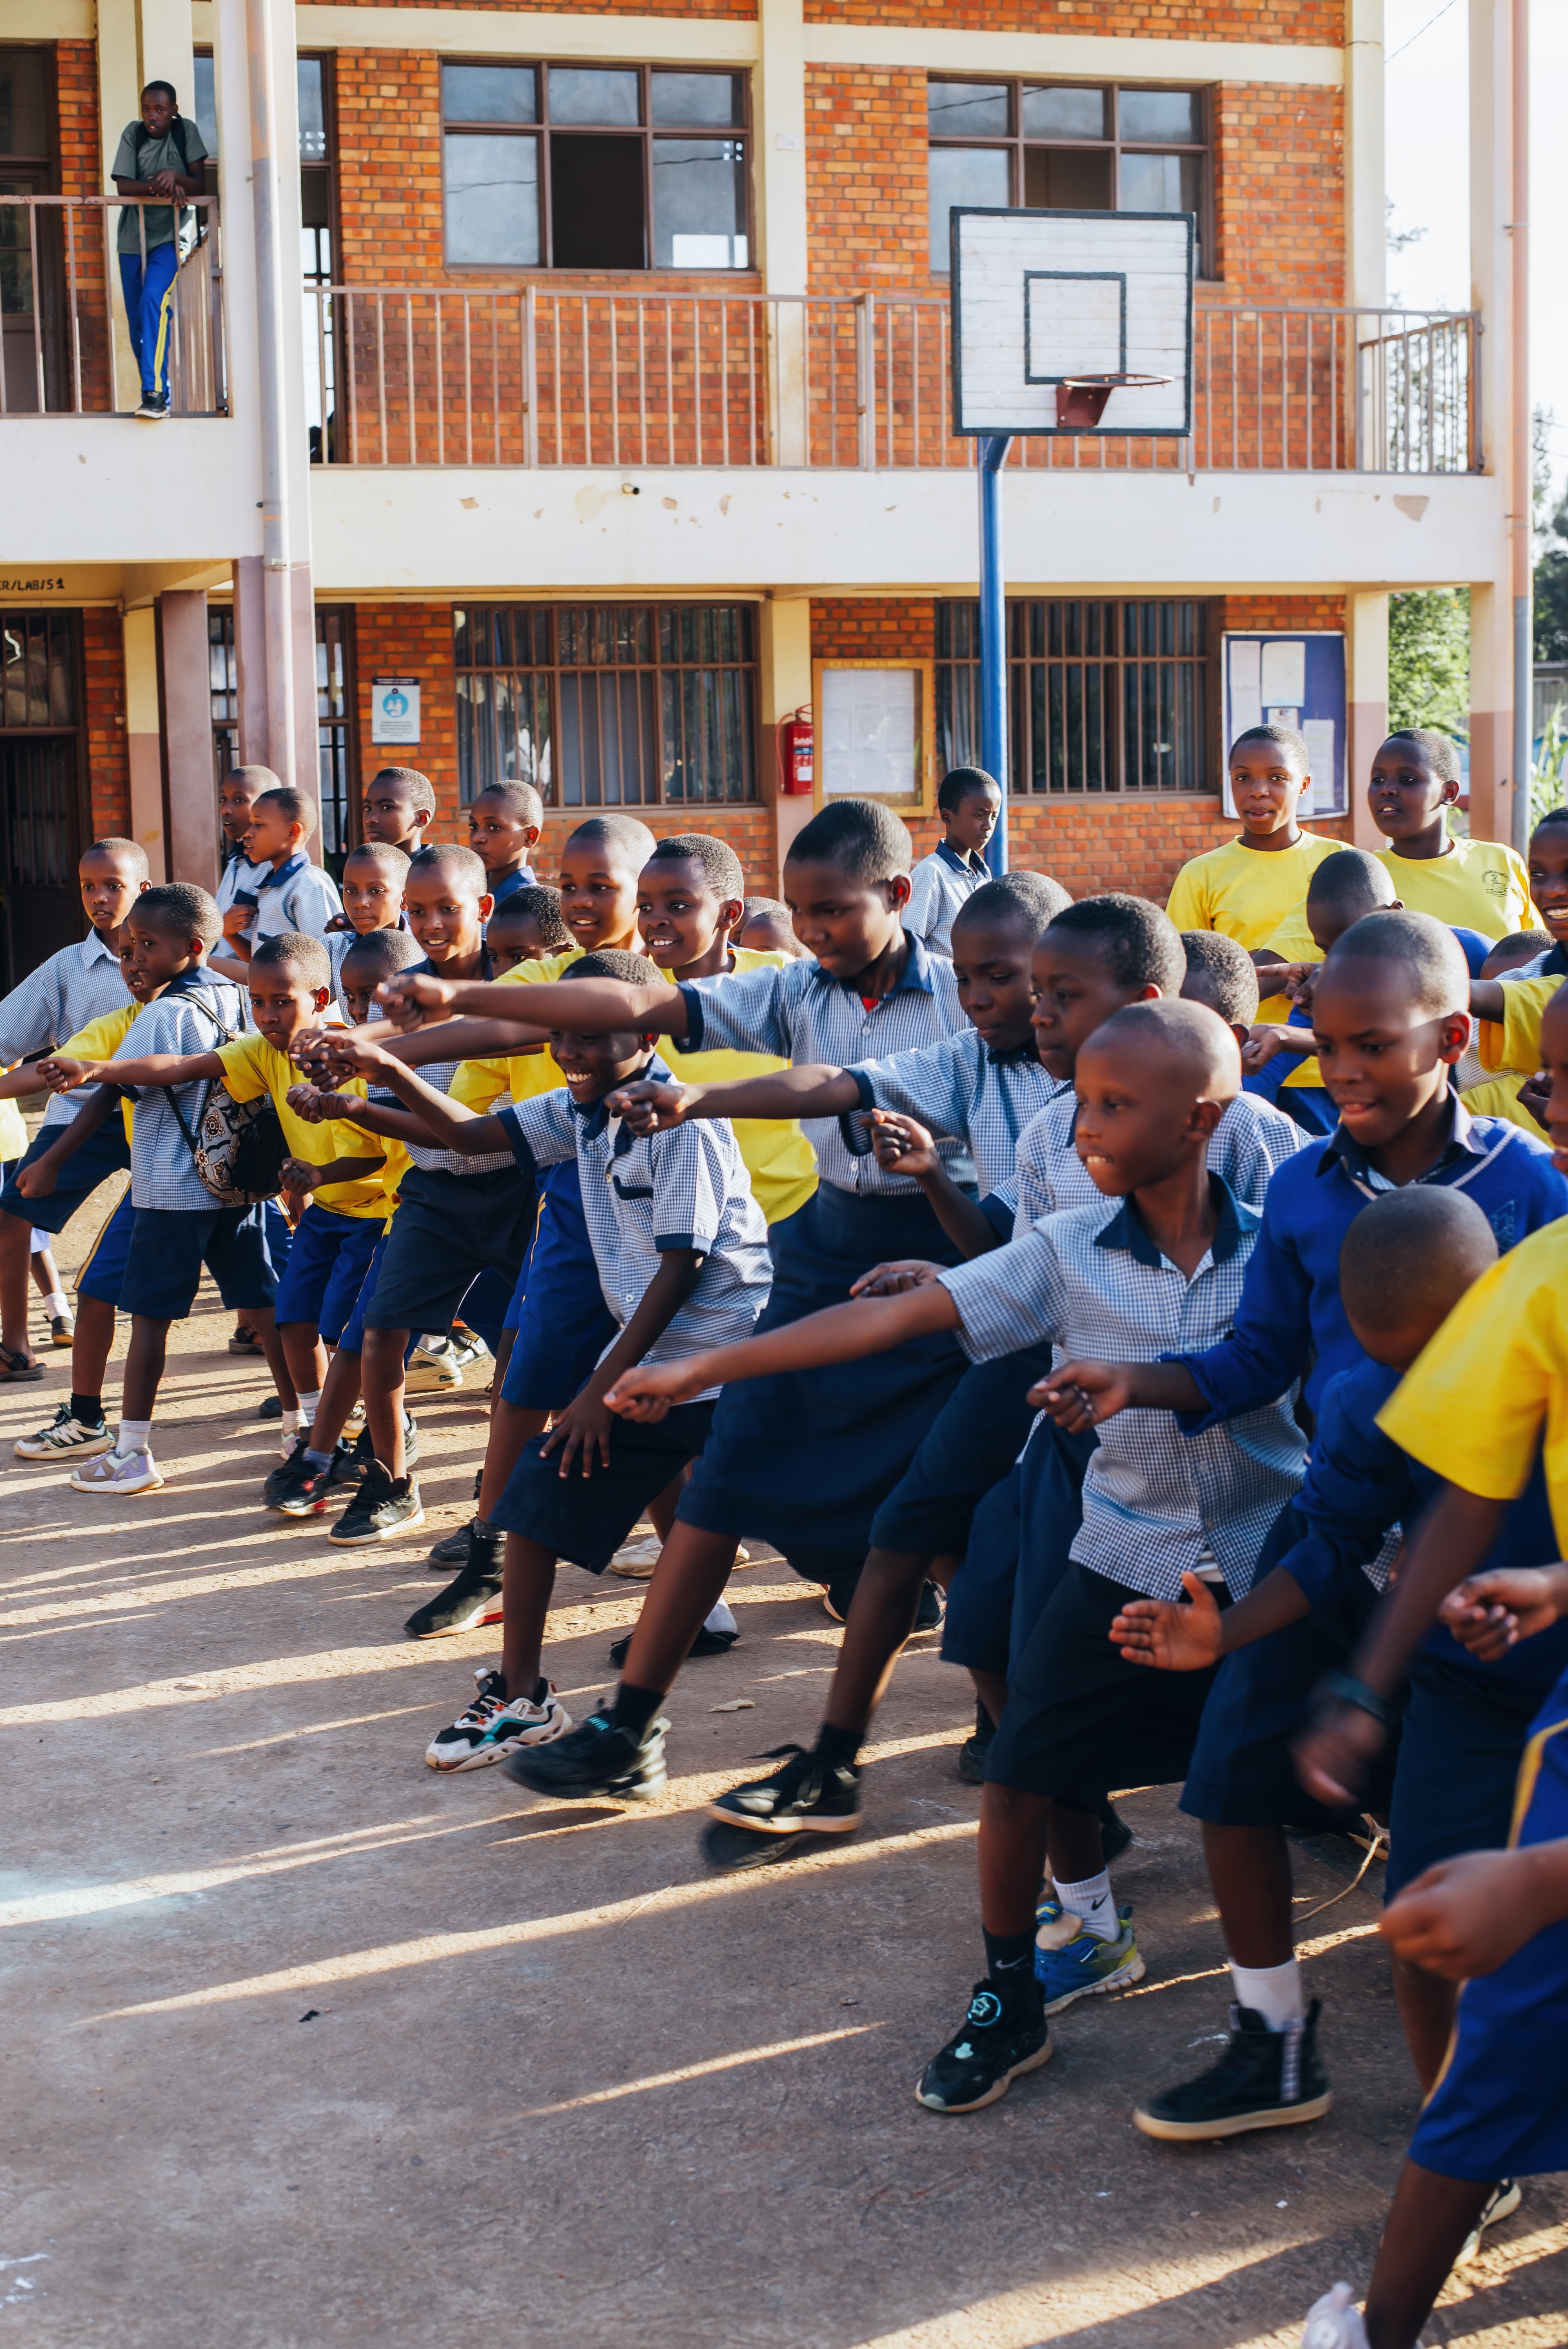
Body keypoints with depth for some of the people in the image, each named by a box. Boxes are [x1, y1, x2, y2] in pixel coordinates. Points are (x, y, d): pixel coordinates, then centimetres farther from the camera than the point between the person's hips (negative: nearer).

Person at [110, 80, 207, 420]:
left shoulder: (186, 132, -4)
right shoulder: (133, 134, -1)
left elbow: (201, 186, -5)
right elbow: (122, 186, -8)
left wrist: (174, 176, -24)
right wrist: (156, 186, -25)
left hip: (169, 236, -3)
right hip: (133, 238, 3)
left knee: (154, 300, -26)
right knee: (138, 320, 4)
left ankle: (155, 392, -28)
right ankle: (157, 395, 18)